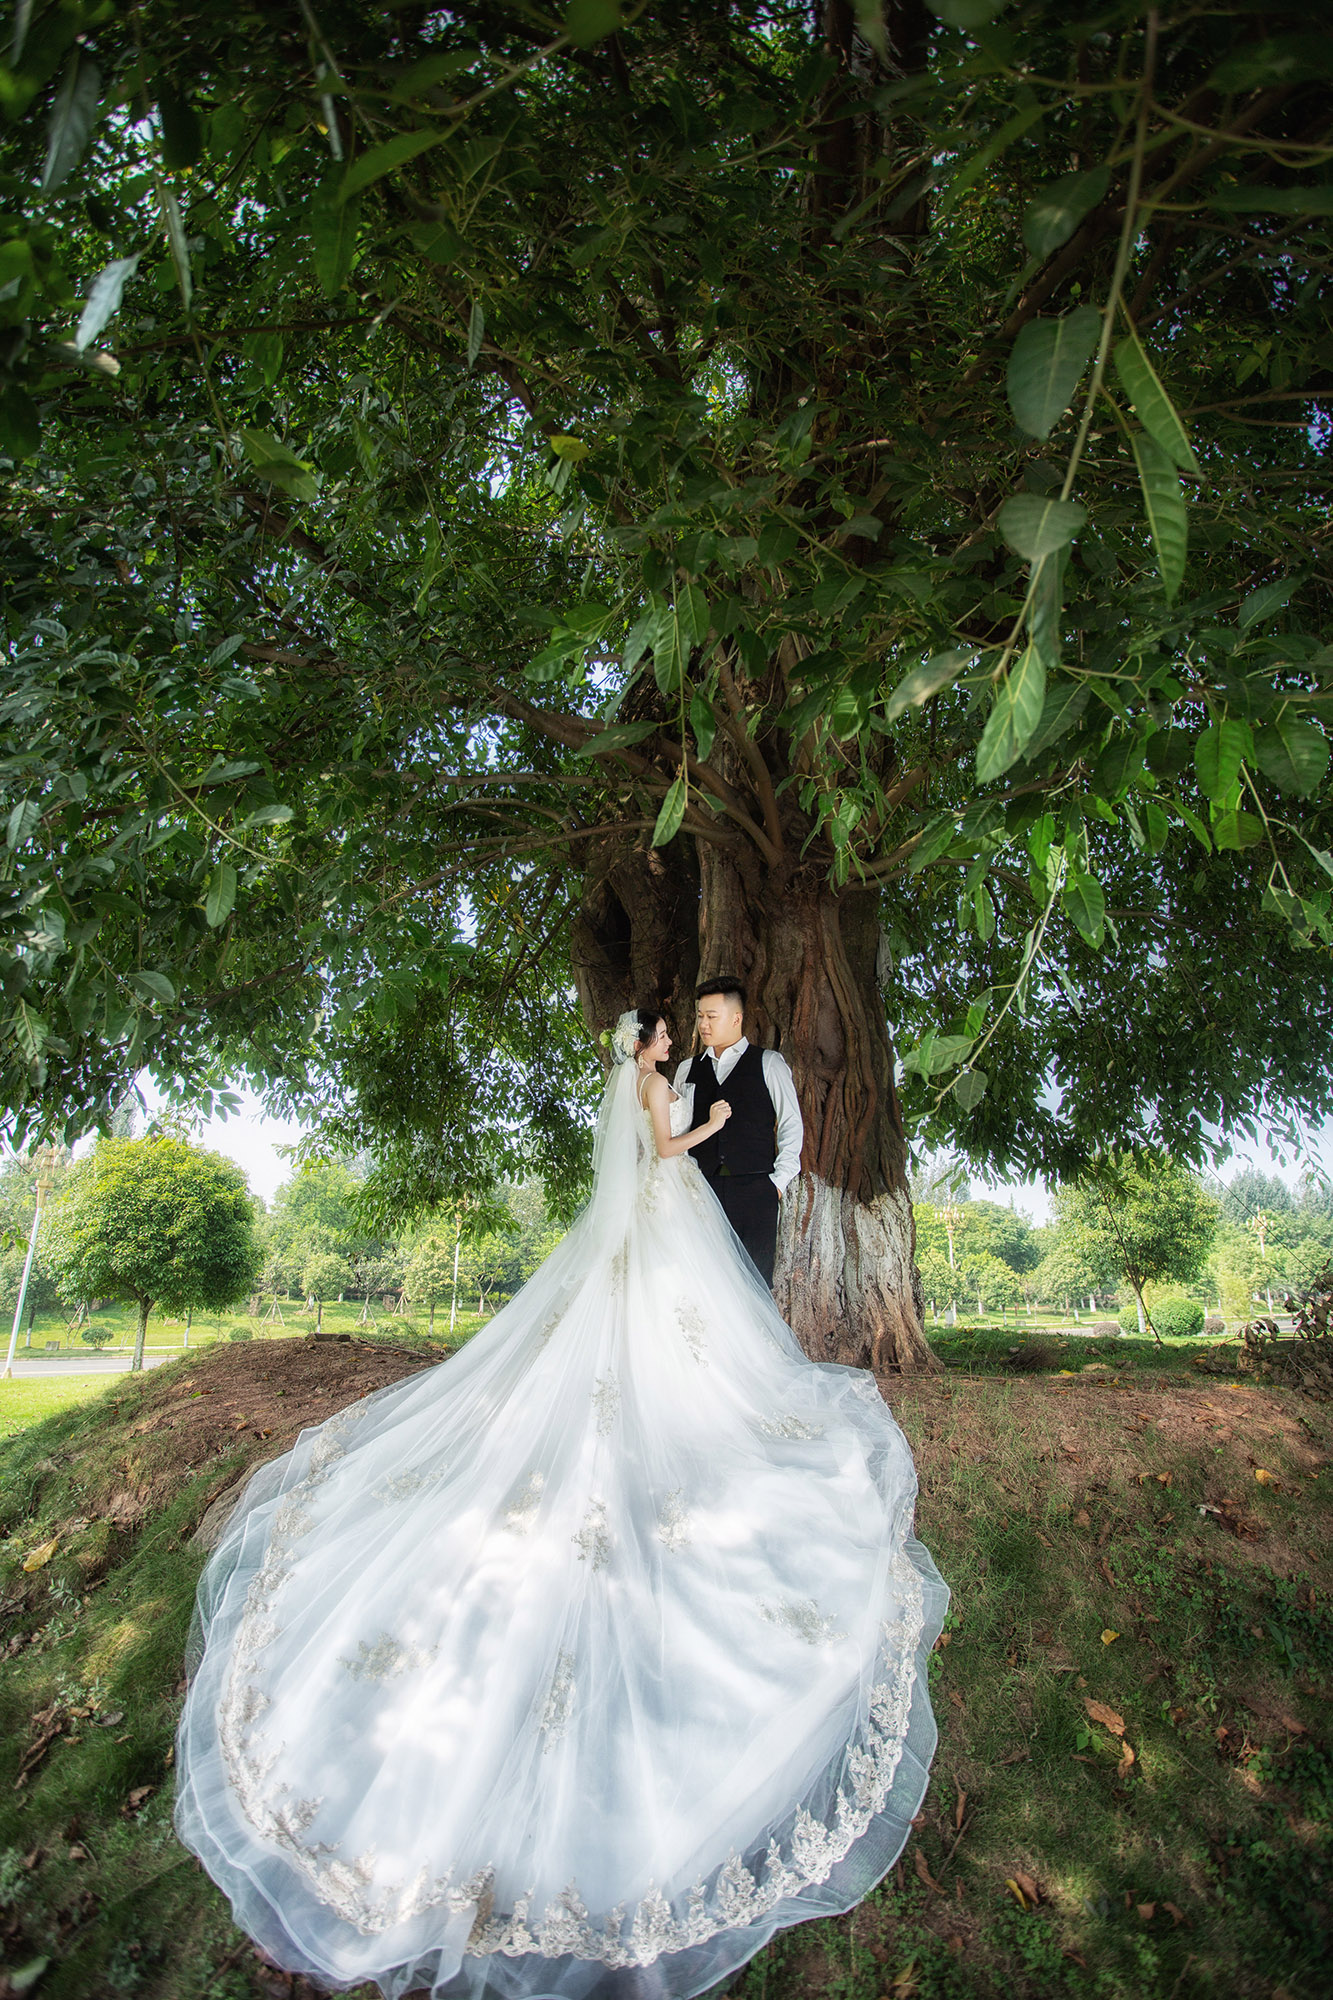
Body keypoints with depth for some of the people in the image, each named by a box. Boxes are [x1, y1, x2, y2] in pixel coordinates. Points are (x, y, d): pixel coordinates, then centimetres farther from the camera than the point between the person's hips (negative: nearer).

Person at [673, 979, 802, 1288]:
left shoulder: (768, 1063, 6)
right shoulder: (688, 1069, 15)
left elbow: (791, 1124, 5)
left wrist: (779, 1179, -3)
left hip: (754, 1189, -2)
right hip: (702, 1189, 3)